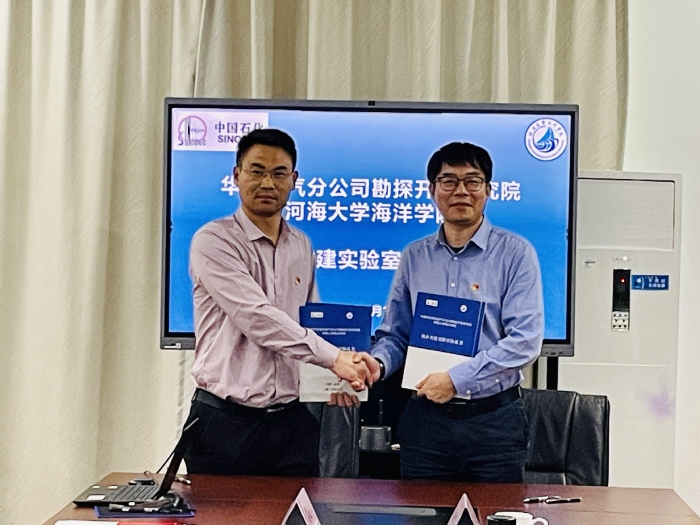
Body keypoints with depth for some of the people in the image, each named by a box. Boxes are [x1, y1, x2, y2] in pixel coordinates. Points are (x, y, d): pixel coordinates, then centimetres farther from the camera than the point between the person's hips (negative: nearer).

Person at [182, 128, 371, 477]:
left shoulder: (302, 246, 13)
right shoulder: (213, 241, -8)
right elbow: (257, 318, -18)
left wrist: (331, 378, 1)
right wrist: (333, 358, -19)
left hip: (292, 420, 5)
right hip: (226, 420, -5)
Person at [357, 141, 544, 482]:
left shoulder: (516, 253, -3)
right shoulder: (414, 257, 10)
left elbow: (525, 340, -12)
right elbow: (395, 334, 14)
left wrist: (456, 380, -17)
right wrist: (378, 363, -9)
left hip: (493, 419, -3)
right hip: (425, 419, 3)